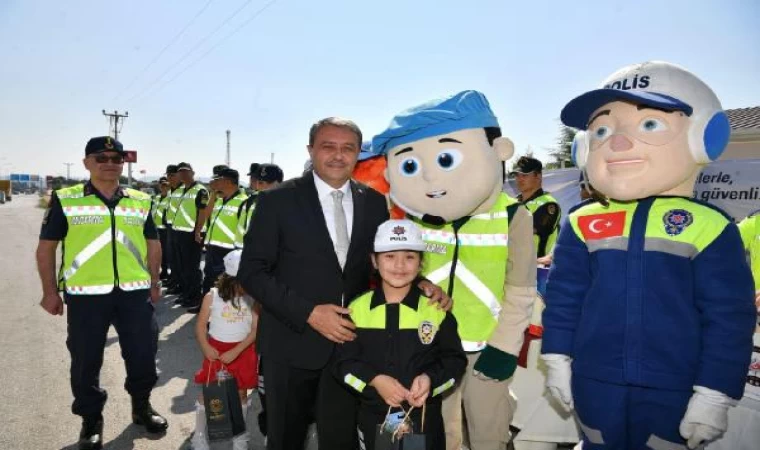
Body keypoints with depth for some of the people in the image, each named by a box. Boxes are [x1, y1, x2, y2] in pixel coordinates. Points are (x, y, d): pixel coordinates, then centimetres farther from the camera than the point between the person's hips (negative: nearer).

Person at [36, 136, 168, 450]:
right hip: (85, 294, -2)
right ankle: (91, 420, 30)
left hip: (135, 292, 2)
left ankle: (141, 406, 35)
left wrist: (155, 282, 13)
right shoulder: (65, 200, 0)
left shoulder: (140, 201, 8)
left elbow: (153, 243, 16)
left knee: (143, 354, 10)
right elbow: (46, 247, 2)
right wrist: (50, 291, 0)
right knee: (86, 361, 10)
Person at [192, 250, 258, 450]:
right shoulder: (212, 296, -11)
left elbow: (255, 329, -12)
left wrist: (235, 352, -18)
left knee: (241, 393, 11)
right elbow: (200, 325, -4)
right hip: (216, 350, 0)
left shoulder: (253, 298, -10)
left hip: (243, 351, 1)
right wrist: (206, 347, -17)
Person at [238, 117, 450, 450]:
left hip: (351, 339, 2)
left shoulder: (374, 202, 2)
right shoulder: (277, 200, -8)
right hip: (293, 341, -2)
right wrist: (308, 312, -18)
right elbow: (251, 272, -10)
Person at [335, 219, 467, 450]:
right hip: (372, 416, 1)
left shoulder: (436, 309, -5)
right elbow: (344, 362, -2)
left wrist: (430, 379, -20)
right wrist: (375, 380, -19)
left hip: (424, 417, -1)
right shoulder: (358, 308, -2)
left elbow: (455, 360, -2)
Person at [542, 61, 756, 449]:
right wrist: (557, 362, 4)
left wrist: (714, 395, -7)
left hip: (673, 393, -2)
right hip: (594, 386, 2)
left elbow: (729, 317, -8)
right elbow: (562, 297, 2)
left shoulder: (709, 229, -12)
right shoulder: (581, 225, -5)